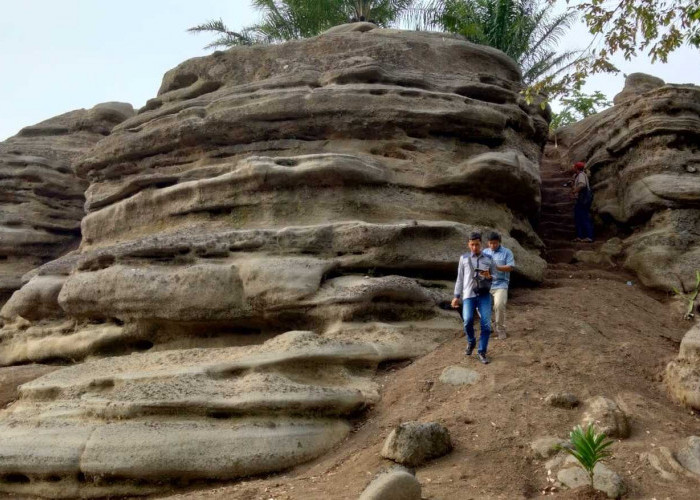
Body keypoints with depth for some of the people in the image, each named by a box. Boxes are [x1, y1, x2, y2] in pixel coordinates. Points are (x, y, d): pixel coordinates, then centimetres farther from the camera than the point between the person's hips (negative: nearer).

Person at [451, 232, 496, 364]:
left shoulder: (489, 259, 9)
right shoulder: (464, 258, 9)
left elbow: (495, 277, 12)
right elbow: (460, 279, 11)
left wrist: (489, 276, -12)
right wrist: (456, 296, 6)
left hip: (484, 295, 1)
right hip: (469, 295, -1)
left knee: (486, 324, -11)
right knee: (468, 320, -21)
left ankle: (481, 352, 0)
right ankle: (471, 342, 8)